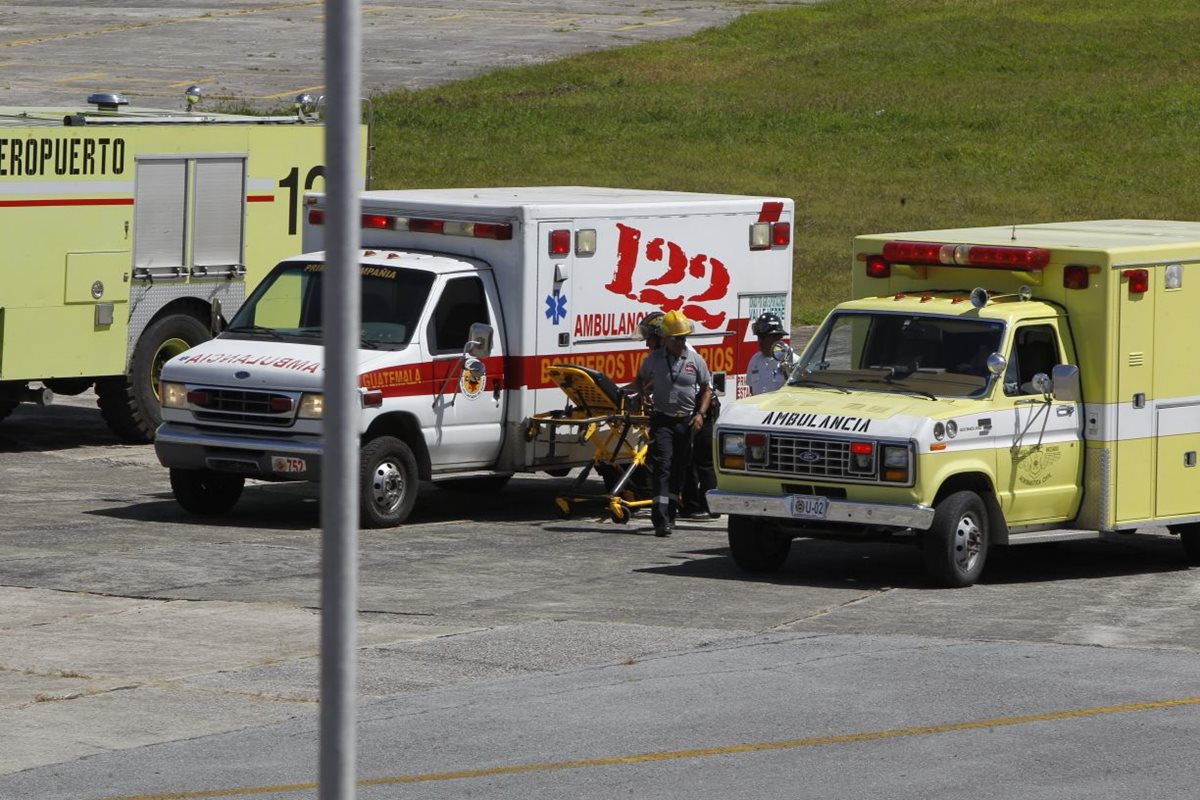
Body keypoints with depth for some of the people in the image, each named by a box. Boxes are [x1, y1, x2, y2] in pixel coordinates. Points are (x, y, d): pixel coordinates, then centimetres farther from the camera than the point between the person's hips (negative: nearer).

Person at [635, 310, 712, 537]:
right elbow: (641, 380, 20)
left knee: (679, 469, 9)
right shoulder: (654, 359, 1)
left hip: (686, 422, 2)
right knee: (663, 466, -14)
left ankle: (670, 514, 21)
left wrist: (700, 413, -2)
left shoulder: (695, 360, 3)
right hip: (662, 420, -2)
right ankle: (661, 519, -21)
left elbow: (706, 388, 10)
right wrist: (645, 389, 1)